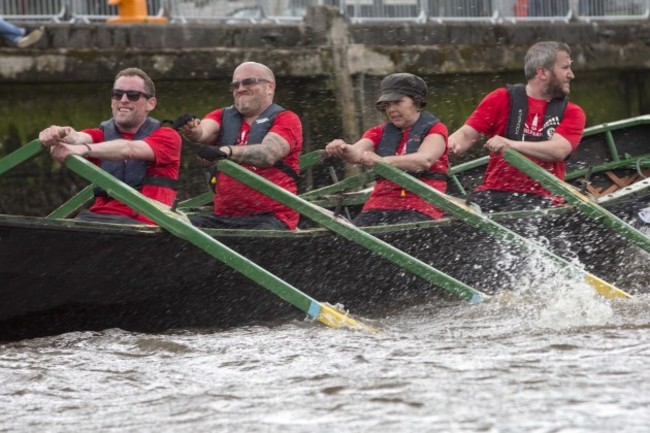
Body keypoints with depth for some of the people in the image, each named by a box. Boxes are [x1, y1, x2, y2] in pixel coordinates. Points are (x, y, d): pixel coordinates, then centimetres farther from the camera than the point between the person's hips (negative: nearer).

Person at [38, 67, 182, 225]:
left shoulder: (167, 137, 7)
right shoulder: (102, 135, 19)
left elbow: (129, 149, -15)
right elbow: (78, 138, -6)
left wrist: (84, 149, -32)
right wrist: (58, 134, -32)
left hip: (144, 223, -3)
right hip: (97, 218, 3)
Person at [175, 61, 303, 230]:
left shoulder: (286, 119, 3)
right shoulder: (223, 116, 18)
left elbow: (268, 154, -17)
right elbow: (203, 131, -5)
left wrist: (226, 151, -34)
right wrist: (191, 131, -30)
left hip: (269, 218, -5)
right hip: (224, 218, 5)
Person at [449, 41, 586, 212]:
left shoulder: (572, 113, 11)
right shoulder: (502, 99, 12)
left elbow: (558, 151, -7)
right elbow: (467, 134, 5)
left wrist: (512, 144, -24)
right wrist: (451, 144, -21)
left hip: (541, 199, -1)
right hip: (493, 193, 1)